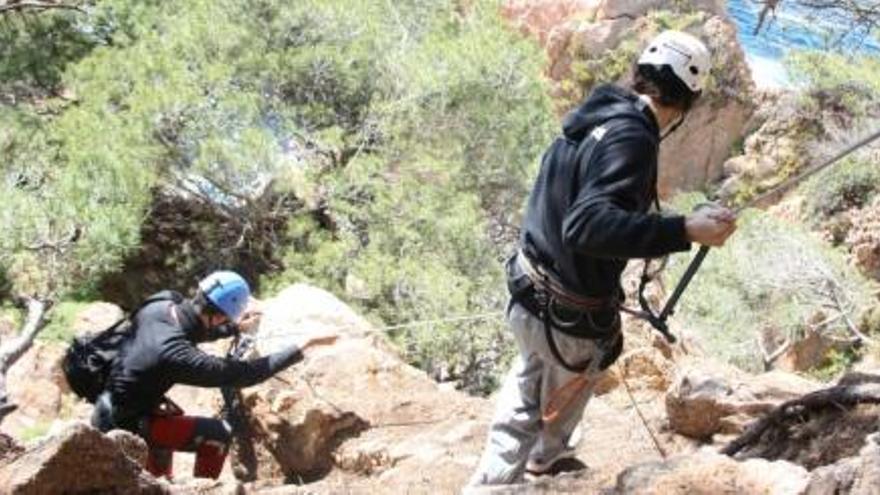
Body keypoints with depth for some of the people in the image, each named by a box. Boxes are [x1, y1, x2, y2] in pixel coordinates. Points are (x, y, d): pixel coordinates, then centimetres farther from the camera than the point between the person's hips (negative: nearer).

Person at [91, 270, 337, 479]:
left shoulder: (161, 305, -11)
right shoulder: (177, 356, -34)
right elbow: (243, 374, -29)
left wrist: (235, 328, 19)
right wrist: (302, 347, -26)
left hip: (110, 407, 9)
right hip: (125, 426, -9)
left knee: (172, 415, 35)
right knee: (218, 434, -10)